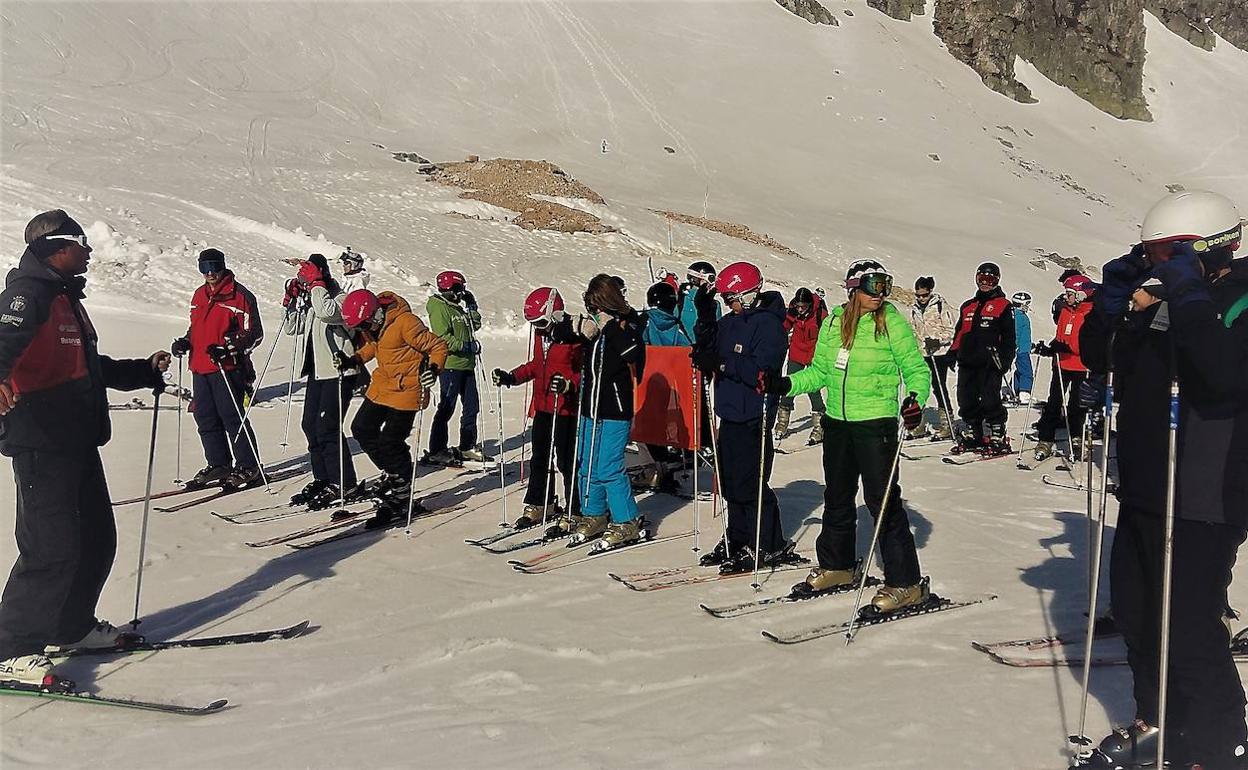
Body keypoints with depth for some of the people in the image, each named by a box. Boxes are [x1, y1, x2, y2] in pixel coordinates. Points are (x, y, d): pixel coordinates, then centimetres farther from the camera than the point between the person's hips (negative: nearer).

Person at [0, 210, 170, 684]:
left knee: (96, 537, 14)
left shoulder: (65, 297, 22)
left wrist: (145, 371, 30)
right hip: (41, 441, -10)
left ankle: (73, 627, 30)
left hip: (78, 440, 10)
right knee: (52, 543, -11)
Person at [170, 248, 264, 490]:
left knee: (232, 418, -6)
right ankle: (218, 465, 21)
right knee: (205, 418, 10)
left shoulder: (239, 295, -7)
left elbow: (254, 333, -9)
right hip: (200, 368, 8)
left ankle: (248, 467, 4)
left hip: (227, 368, -8)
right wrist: (184, 342, 9)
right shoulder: (199, 295, 17)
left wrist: (227, 348, -20)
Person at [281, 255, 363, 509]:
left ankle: (345, 486, -4)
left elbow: (326, 311, -32)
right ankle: (323, 479, 21)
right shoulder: (311, 302, 15)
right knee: (310, 425, 10)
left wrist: (315, 283, -18)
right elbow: (292, 328, 19)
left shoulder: (341, 299, -10)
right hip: (317, 371, 9)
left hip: (338, 371, -9)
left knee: (327, 428, -11)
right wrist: (292, 299, 7)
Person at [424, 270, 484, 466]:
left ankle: (467, 446, 24)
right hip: (450, 365, -9)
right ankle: (436, 451, 0)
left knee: (472, 406, 13)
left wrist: (471, 305, 8)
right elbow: (443, 338, -20)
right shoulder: (439, 308, -11)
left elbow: (475, 325, 19)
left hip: (466, 364, 9)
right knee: (446, 408, -6)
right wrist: (468, 346, -21)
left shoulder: (457, 307, 16)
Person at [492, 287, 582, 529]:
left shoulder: (574, 335, -16)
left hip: (567, 408, -8)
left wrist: (569, 385, -32)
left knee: (567, 460, -3)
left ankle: (577, 512, 9)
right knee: (539, 457, 15)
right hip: (542, 406, 8)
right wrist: (511, 378, 11)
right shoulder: (541, 333, 10)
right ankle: (539, 504, 30)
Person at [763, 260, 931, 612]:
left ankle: (905, 584, 4)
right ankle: (838, 567, 35)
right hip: (837, 424, 6)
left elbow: (917, 369, -6)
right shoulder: (834, 322, 6)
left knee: (883, 502, -6)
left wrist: (915, 398, -25)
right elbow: (819, 371, 13)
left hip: (876, 424, -6)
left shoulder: (892, 322, -7)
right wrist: (785, 384, 0)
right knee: (836, 498, 17)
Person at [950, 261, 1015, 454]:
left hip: (990, 363, -6)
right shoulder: (967, 306, 19)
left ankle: (997, 438, -2)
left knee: (990, 401, -10)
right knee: (966, 401, 7)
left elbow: (1008, 336, -1)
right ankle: (974, 435, 19)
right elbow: (959, 332, 24)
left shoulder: (1003, 305, 3)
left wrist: (1005, 358, -10)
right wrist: (953, 352, 15)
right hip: (967, 362, 6)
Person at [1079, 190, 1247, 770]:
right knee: (1133, 610, 18)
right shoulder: (1160, 306, 8)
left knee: (1189, 629, -4)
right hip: (1142, 492, 8)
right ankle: (1159, 722, 36)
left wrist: (1187, 298, -28)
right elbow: (1098, 357, 13)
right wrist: (1111, 300, -2)